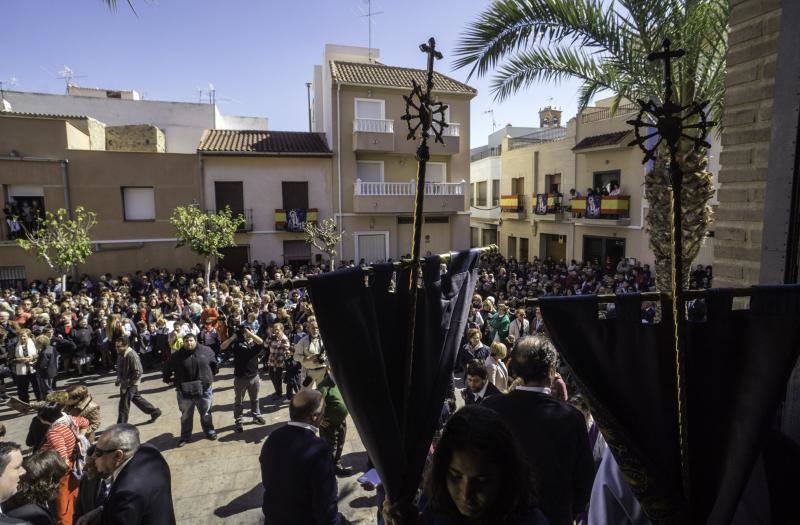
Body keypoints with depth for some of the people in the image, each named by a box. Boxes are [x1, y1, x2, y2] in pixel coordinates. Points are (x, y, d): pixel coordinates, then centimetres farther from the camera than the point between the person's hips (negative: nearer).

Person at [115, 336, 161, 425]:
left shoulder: (132, 355, -26)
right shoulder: (120, 354, 1)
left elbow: (138, 372, -25)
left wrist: (128, 383, -21)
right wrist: (118, 379, 9)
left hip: (130, 384, -9)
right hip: (124, 383, 9)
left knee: (124, 405, 0)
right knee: (136, 399, 20)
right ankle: (154, 412, 33)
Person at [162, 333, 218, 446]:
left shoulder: (206, 351, -4)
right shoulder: (177, 356, -6)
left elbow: (214, 364, 13)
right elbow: (167, 368, 9)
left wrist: (211, 377, 18)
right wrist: (167, 378, 11)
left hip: (204, 388, 0)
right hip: (185, 391, 0)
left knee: (206, 412, 14)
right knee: (186, 415, 13)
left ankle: (209, 431, 33)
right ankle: (185, 436, 29)